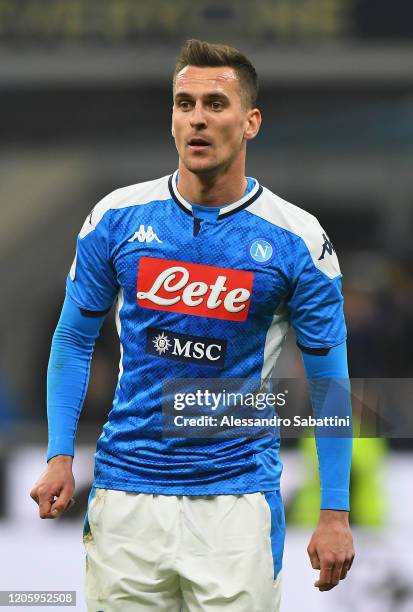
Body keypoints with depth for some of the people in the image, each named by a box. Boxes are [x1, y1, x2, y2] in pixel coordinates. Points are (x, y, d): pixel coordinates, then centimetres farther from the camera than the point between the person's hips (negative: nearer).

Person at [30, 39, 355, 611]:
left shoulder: (297, 239, -5)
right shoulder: (117, 218, 0)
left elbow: (329, 379, 1)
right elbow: (74, 339, 11)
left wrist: (335, 513, -3)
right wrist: (60, 456, 0)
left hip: (237, 494, -2)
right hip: (126, 493, 2)